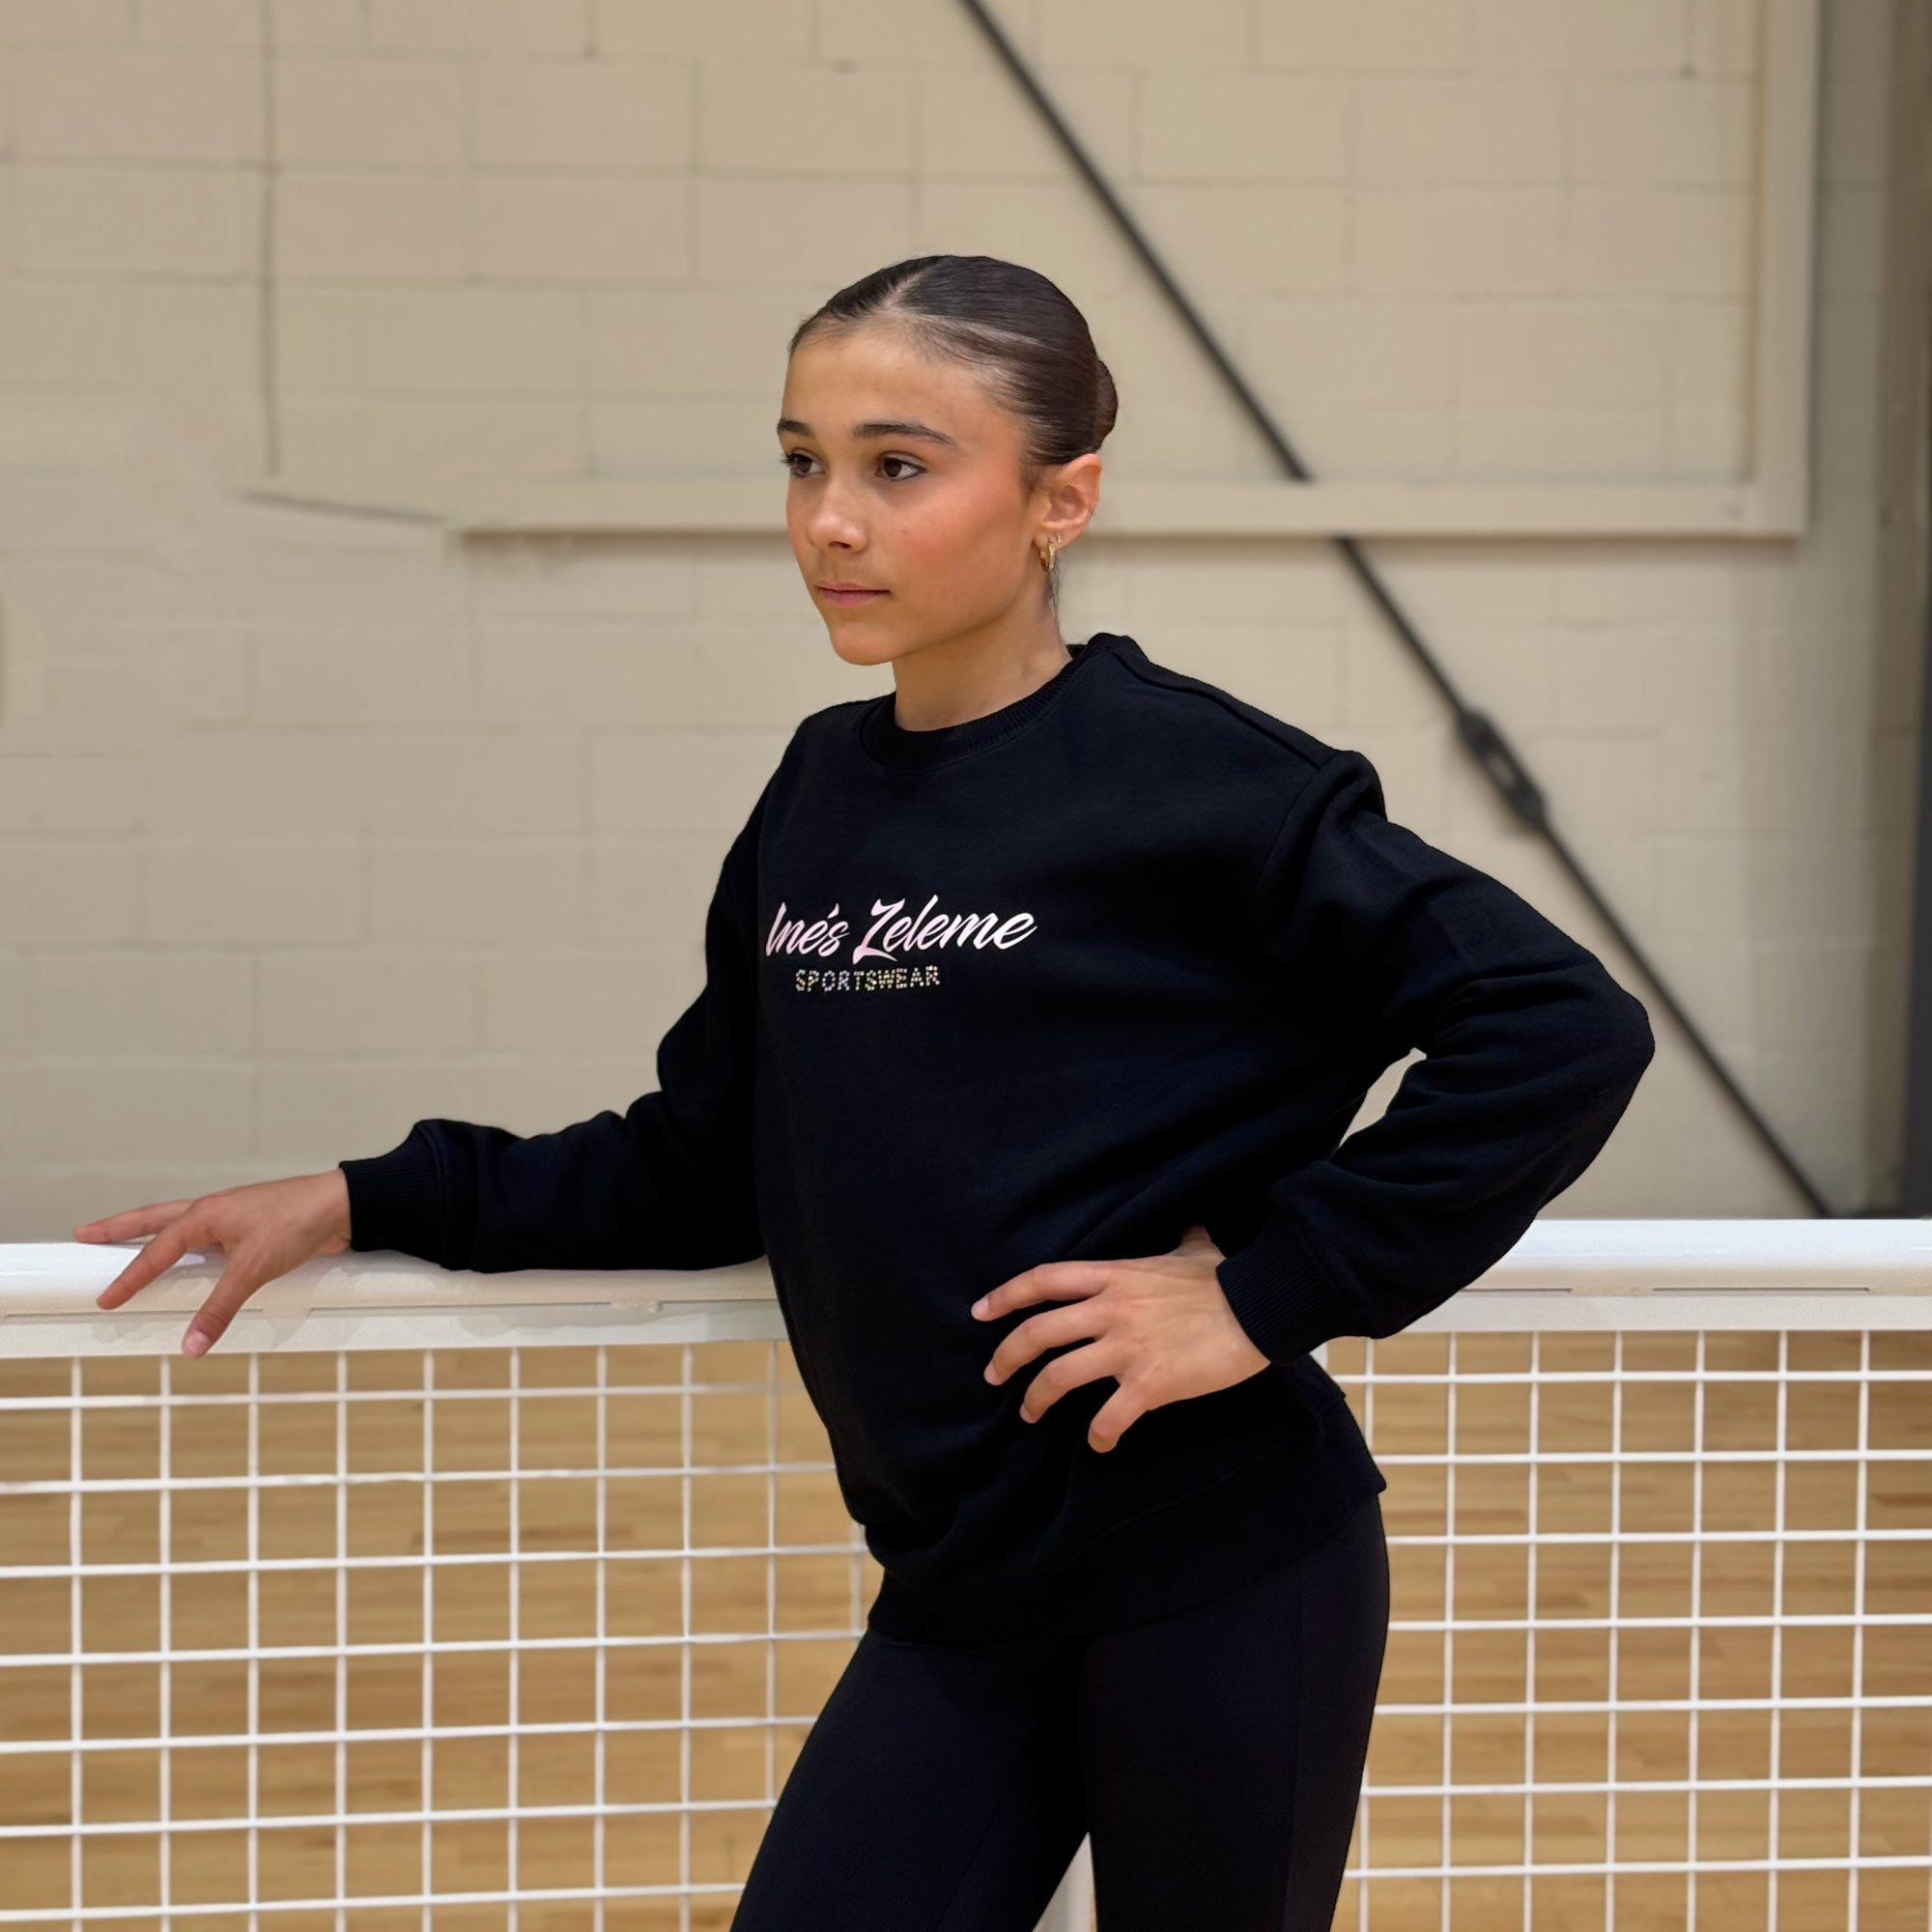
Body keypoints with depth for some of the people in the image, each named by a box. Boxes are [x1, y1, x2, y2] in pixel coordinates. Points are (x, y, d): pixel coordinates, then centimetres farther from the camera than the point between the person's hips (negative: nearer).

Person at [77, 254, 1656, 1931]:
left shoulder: (1193, 782, -12)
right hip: (963, 1599, 6)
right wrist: (367, 1205, 7)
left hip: (1220, 1577, -5)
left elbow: (1563, 1029, -15)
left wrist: (1273, 1291, -16)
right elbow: (704, 1164, 15)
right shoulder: (822, 794, 7)